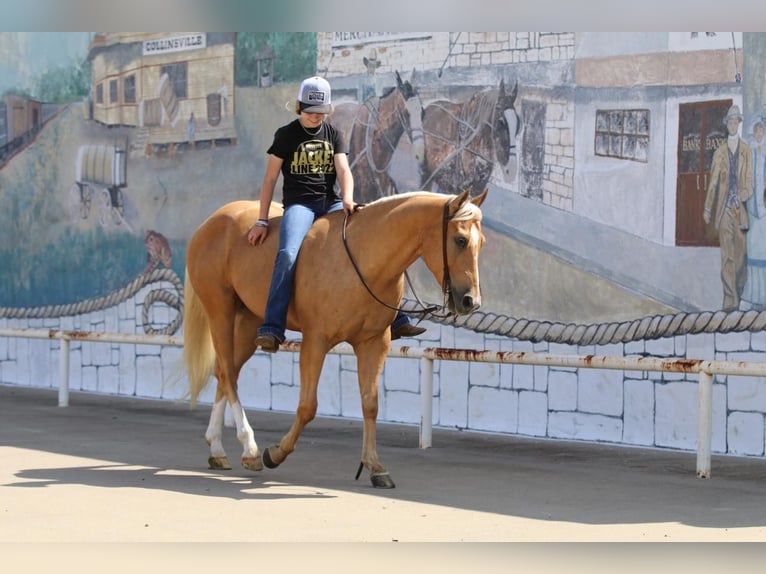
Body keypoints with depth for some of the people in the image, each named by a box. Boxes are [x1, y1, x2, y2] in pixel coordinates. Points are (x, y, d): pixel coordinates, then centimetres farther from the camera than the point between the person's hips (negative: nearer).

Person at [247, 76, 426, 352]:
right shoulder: (287, 135, 5)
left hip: (331, 203, 4)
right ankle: (271, 329, -36)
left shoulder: (334, 135, 13)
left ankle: (395, 319, -11)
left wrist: (347, 198, -21)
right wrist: (262, 221, -2)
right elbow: (270, 178, 4)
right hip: (298, 204, -4)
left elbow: (343, 170, 0)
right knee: (287, 254, -32)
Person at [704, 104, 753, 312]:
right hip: (724, 208, -1)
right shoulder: (719, 152, 8)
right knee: (727, 255, -6)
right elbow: (713, 182, 7)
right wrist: (708, 208, 4)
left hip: (740, 208, 1)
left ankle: (738, 297, 17)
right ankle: (730, 300, -9)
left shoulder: (746, 151, 8)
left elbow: (749, 180, 6)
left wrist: (744, 194, -13)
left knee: (741, 254, 3)